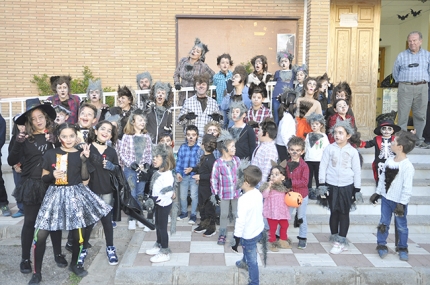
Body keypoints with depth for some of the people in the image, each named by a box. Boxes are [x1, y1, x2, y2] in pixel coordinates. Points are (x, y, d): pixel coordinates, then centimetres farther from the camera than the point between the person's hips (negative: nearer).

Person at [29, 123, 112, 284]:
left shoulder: (80, 154, 2)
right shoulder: (50, 154, 0)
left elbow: (85, 178, -3)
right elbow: (44, 177, 4)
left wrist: (84, 160, -14)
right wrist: (52, 175, -18)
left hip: (75, 194, 1)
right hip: (55, 194, 0)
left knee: (79, 233, 4)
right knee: (40, 234, -4)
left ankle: (74, 264, 30)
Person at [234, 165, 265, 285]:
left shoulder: (244, 199, -30)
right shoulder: (258, 193, -5)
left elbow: (241, 220, -28)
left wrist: (236, 237, -17)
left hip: (249, 235, -9)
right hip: (259, 230, 9)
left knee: (252, 260, 7)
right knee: (247, 249, 36)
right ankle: (244, 263, 62)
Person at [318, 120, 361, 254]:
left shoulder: (353, 151, -2)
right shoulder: (329, 148, -1)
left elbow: (357, 171, 2)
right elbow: (323, 166, 0)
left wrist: (357, 189, 2)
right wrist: (322, 184, -4)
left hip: (347, 186, 0)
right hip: (332, 185, 1)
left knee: (344, 213, 5)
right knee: (334, 212, 9)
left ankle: (341, 241, 13)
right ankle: (335, 237, 23)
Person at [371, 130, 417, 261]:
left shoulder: (407, 166, -20)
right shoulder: (389, 160, 1)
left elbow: (407, 187, -20)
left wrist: (402, 204, -19)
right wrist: (377, 193, 13)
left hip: (398, 201, -6)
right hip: (386, 198, 6)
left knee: (401, 226, 10)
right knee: (383, 223, 12)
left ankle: (403, 248, 27)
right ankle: (381, 245, 25)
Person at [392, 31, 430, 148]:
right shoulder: (401, 55, 7)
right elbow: (395, 72, 11)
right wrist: (402, 82, 8)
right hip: (405, 88, -1)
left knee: (420, 115, 5)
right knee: (403, 115, -3)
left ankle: (419, 140, 15)